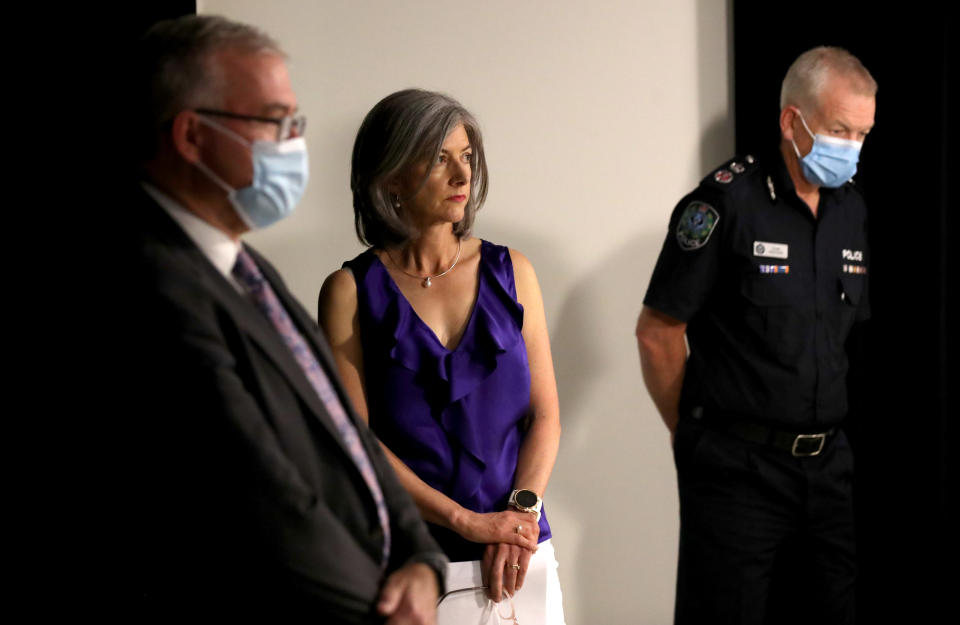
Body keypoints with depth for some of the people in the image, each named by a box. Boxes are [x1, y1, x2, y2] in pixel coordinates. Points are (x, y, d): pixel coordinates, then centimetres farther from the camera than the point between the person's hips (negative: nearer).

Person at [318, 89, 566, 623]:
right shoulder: (351, 291, -3)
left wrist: (521, 509, -10)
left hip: (519, 548, 3)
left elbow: (545, 413, 5)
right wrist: (468, 521, -14)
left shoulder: (509, 270, 6)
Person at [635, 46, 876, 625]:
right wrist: (694, 434, -1)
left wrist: (824, 436, 12)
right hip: (738, 468, -6)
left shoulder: (853, 209, 9)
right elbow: (657, 331, -9)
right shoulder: (728, 201, -11)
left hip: (828, 463, 6)